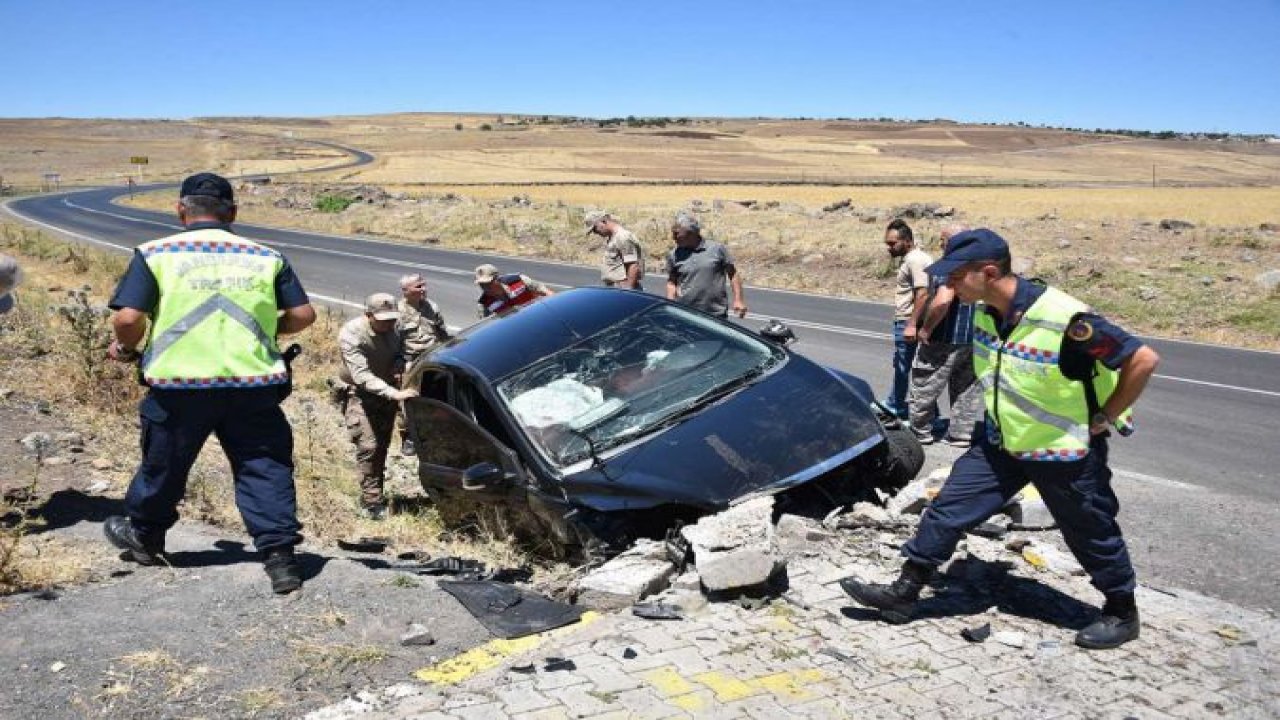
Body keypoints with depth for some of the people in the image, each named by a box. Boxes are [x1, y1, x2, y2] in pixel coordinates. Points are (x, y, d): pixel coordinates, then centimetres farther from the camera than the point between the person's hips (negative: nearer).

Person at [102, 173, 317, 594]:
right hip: (253, 385, 0)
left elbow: (128, 319, -8)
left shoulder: (155, 254, -1)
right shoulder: (267, 257, 6)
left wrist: (126, 348, 13)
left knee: (164, 464, 20)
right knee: (264, 466, 6)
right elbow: (302, 315, 4)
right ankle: (279, 554, -1)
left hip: (178, 383, 0)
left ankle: (142, 535, 42)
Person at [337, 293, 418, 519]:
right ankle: (372, 503, -12)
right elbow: (361, 376, -34)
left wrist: (398, 366, -11)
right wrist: (395, 393, -44)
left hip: (386, 394, 6)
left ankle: (375, 496, 22)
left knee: (382, 446, 9)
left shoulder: (392, 330, -7)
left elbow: (400, 351, 14)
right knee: (368, 446, -16)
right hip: (359, 395, -6)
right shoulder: (351, 333, -26)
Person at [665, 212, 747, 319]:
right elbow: (671, 282, 14)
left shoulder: (717, 249, -1)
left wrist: (738, 300, 0)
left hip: (716, 315, -1)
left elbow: (733, 274, 5)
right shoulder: (674, 255, 5)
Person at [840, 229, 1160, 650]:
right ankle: (904, 593, 12)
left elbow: (1144, 359, -24)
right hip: (1001, 441, 6)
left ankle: (1122, 614, 35)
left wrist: (1103, 418, -17)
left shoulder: (1065, 319, -30)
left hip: (1066, 451, -6)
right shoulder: (984, 311, -9)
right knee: (948, 509, 3)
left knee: (1092, 536, 12)